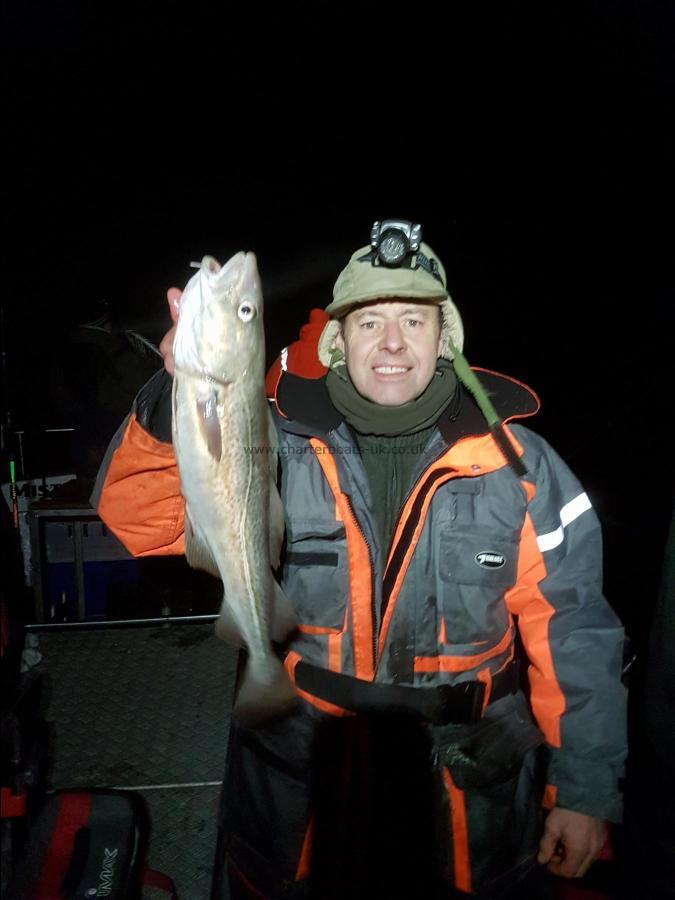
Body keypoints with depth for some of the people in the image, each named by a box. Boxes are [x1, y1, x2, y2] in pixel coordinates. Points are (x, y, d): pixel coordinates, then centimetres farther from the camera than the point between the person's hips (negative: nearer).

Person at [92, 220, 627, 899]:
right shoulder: (275, 450, -10)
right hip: (294, 790, 1)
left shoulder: (519, 466, -9)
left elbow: (572, 635, -5)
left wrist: (586, 789, -2)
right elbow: (140, 515, -16)